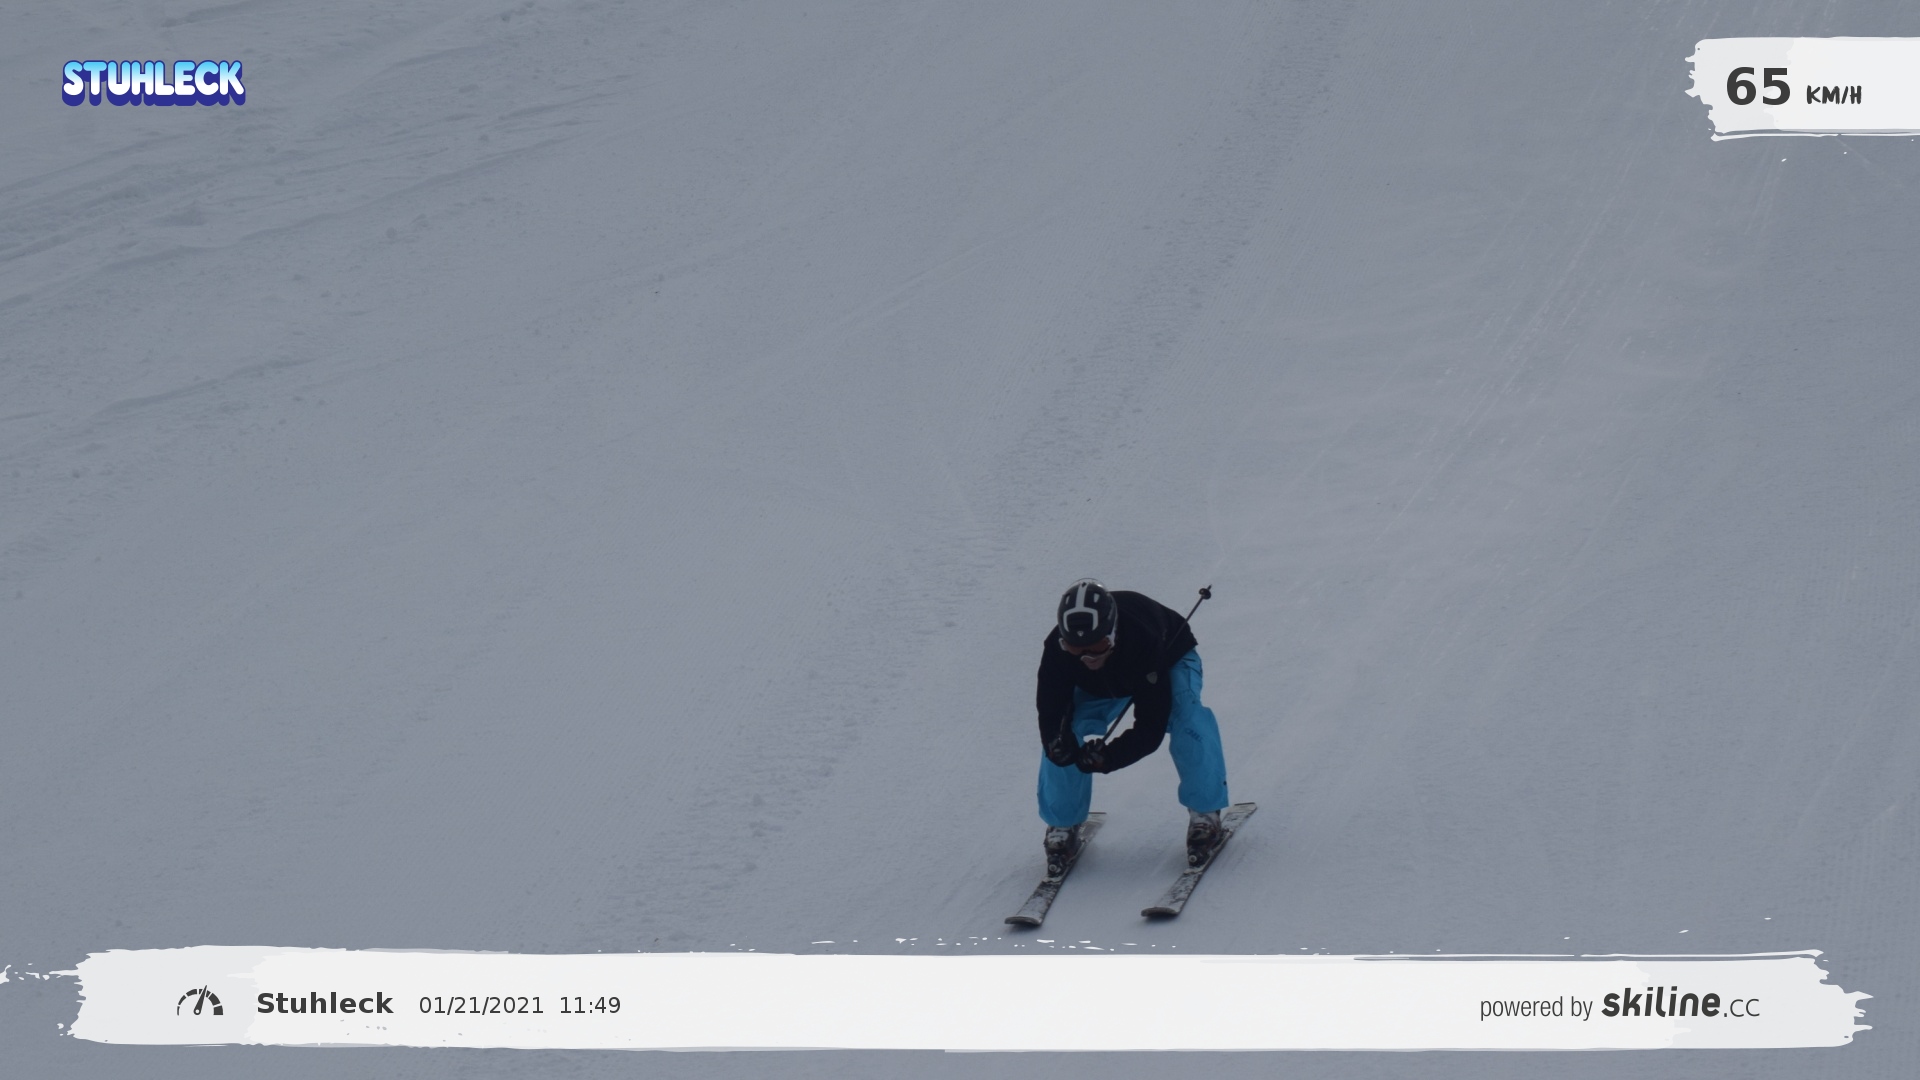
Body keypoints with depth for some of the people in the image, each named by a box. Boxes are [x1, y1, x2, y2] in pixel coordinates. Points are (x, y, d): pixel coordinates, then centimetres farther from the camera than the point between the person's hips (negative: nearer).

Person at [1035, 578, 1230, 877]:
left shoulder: (1144, 642, -46)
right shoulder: (1057, 650, -37)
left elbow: (1151, 727, -41)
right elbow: (1050, 712, -25)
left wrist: (1108, 758, -55)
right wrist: (1058, 742, -49)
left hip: (1169, 661, -3)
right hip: (1098, 686, 3)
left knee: (1186, 719, -32)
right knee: (1063, 734, -21)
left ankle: (1204, 814, -15)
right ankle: (1062, 826, 0)